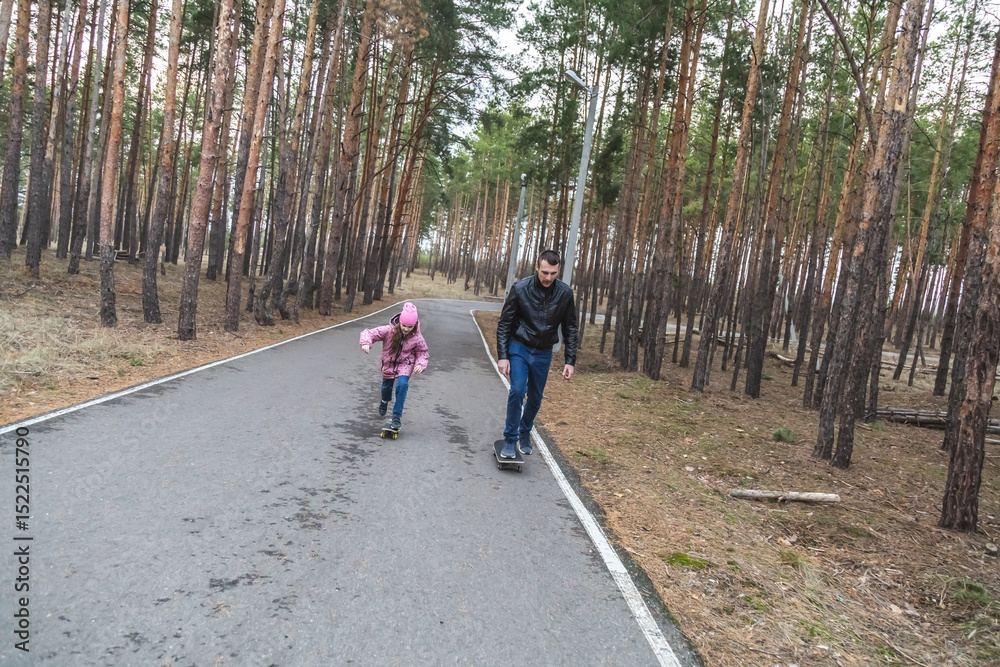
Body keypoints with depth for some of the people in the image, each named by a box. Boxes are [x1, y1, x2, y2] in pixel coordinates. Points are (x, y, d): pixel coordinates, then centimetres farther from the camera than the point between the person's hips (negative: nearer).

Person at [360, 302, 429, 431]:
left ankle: (397, 415, -15)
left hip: (405, 365, -2)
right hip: (388, 364, 2)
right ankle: (384, 401, 61)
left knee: (402, 384, -28)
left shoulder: (417, 338, -21)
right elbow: (369, 333, -23)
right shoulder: (389, 331, -25)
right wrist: (366, 343, -44)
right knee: (386, 386, 21)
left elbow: (422, 353, -6)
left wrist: (420, 364, -26)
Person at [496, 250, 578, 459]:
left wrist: (570, 361, -2)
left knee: (536, 398, 10)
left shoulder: (565, 293, -9)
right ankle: (510, 440, -2)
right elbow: (504, 324, -8)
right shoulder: (520, 288, -15)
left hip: (543, 353, 3)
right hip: (519, 347, -2)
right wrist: (502, 356, -13)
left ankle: (525, 433, 36)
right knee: (517, 391, -17)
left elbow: (570, 329, 1)